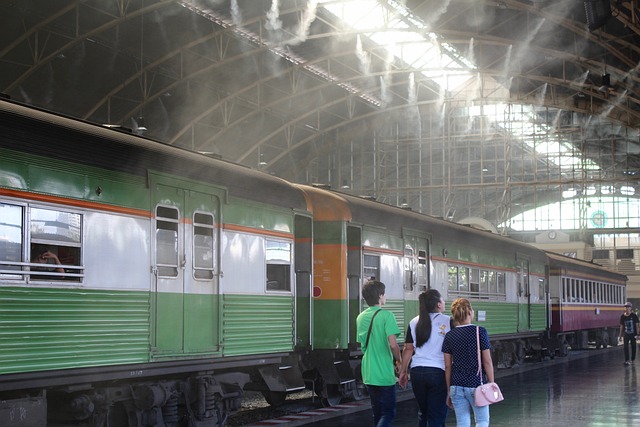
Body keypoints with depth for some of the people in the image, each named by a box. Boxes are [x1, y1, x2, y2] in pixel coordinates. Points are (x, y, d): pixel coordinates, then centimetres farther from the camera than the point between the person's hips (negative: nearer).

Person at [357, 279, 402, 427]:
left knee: (377, 412, 17)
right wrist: (399, 360, -3)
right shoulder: (386, 315, -13)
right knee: (388, 413, -1)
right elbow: (393, 344, -20)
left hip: (368, 374, 7)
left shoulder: (360, 317, 10)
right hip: (384, 374, -7)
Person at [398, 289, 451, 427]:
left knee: (423, 413, 21)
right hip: (439, 373, -4)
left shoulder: (414, 322, 5)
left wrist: (403, 371, 14)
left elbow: (408, 349, 7)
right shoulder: (448, 322, -6)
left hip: (417, 372, 4)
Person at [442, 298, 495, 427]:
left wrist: (449, 391, 12)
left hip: (456, 386, 3)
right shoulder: (480, 332, -8)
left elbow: (447, 366, 4)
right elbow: (487, 361, -7)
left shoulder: (449, 336, 2)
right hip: (476, 383, -3)